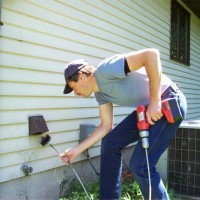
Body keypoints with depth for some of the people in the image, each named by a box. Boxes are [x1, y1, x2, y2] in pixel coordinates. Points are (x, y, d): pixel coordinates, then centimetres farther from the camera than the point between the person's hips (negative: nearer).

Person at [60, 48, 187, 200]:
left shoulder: (105, 69, -21)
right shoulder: (100, 93, 8)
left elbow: (151, 54, -29)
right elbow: (106, 126, 11)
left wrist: (155, 101, -27)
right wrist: (77, 150, 11)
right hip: (147, 108, 10)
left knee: (139, 165, -13)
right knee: (110, 142, 9)